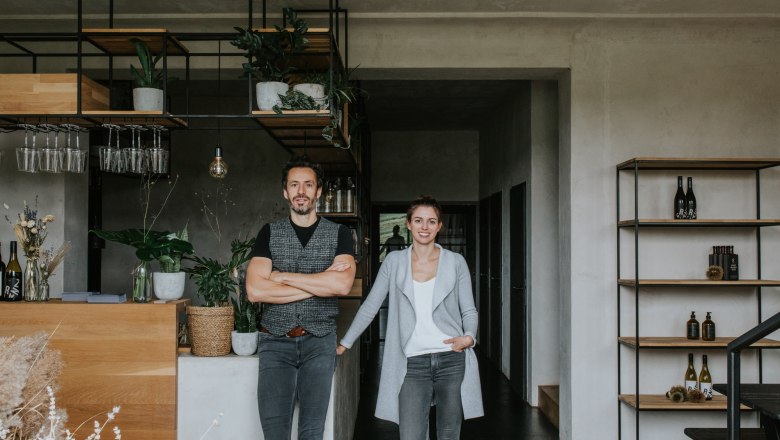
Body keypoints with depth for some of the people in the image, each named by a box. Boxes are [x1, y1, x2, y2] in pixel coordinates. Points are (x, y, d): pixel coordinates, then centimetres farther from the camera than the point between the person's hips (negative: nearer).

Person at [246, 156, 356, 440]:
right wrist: (321, 283, -12)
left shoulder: (338, 234, 3)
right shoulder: (269, 233, 4)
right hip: (275, 342, 0)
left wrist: (283, 276, -12)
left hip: (319, 342, 0)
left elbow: (342, 285, -15)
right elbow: (255, 290, -11)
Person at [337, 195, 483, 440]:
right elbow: (370, 307, 10)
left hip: (452, 359, 0)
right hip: (413, 363, 0)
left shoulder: (455, 262, 4)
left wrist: (469, 337, -12)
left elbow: (469, 311, 8)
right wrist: (344, 344, 9)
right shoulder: (394, 262, 6)